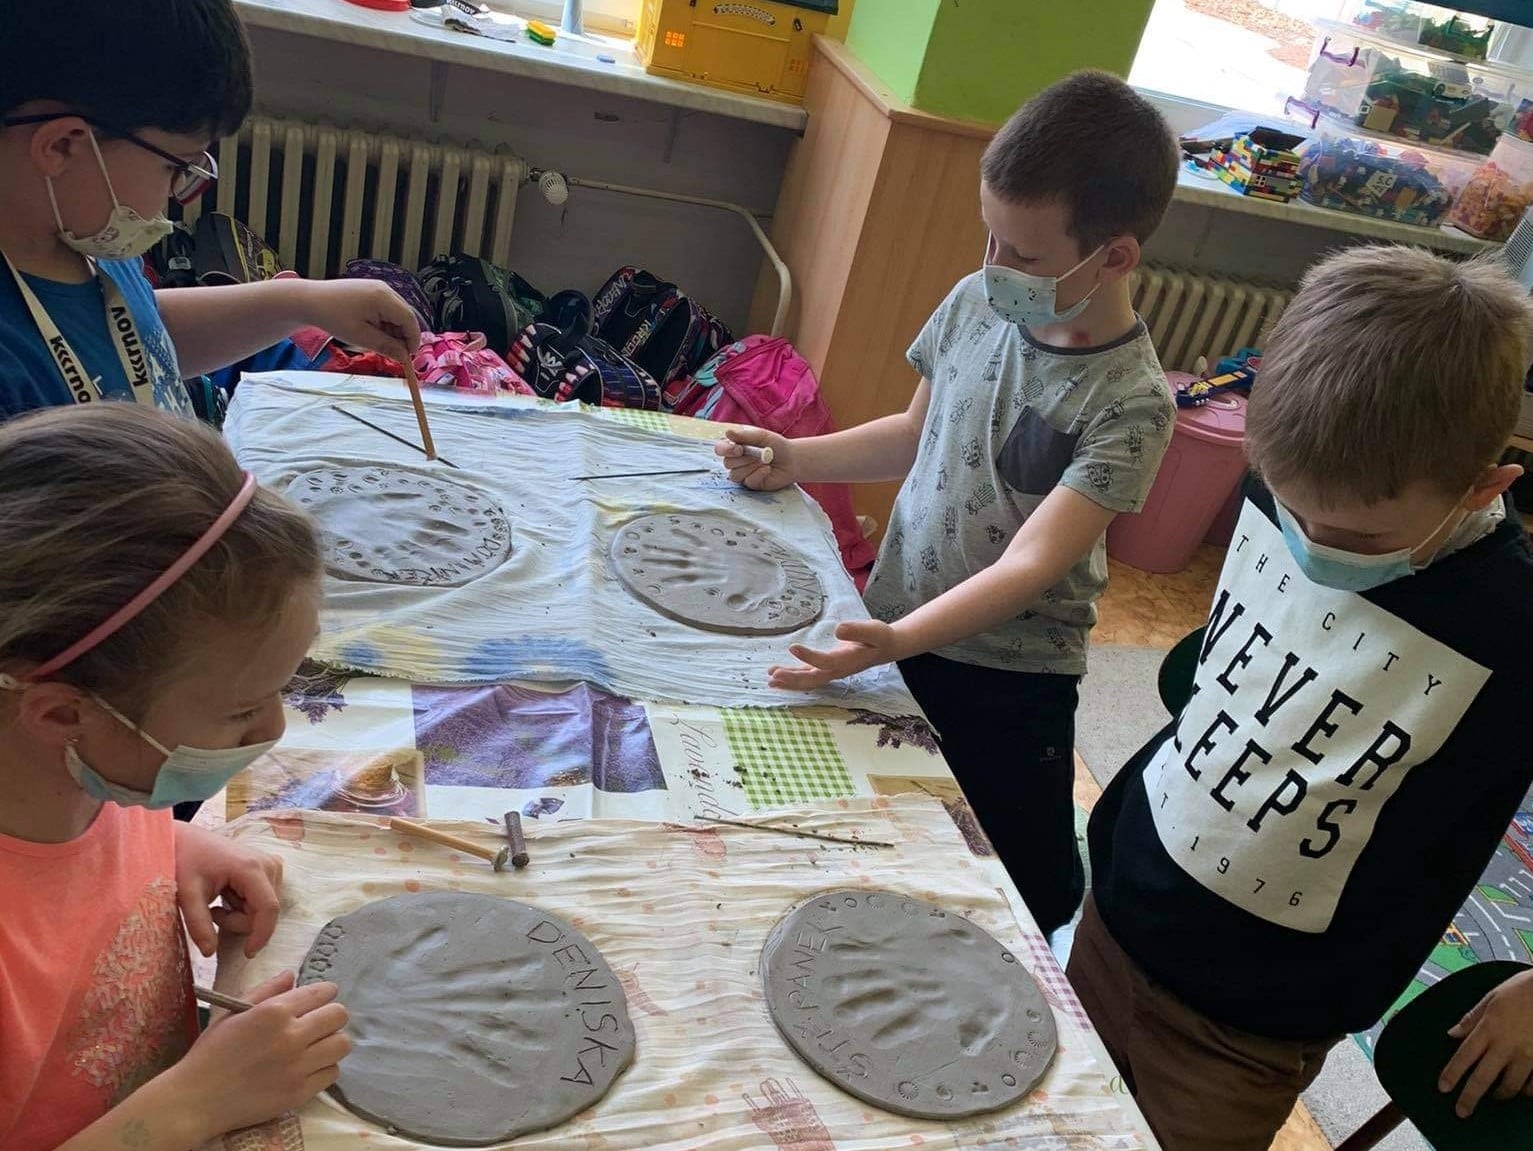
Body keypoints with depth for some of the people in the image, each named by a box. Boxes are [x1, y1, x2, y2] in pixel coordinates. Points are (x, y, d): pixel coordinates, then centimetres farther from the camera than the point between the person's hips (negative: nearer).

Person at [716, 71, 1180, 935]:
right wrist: (792, 460, 0)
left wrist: (899, 641, -40)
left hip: (1008, 682, -5)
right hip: (894, 630, 5)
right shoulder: (976, 302, -5)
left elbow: (1028, 565, -27)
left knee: (1024, 896, 8)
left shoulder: (1130, 402, -21)